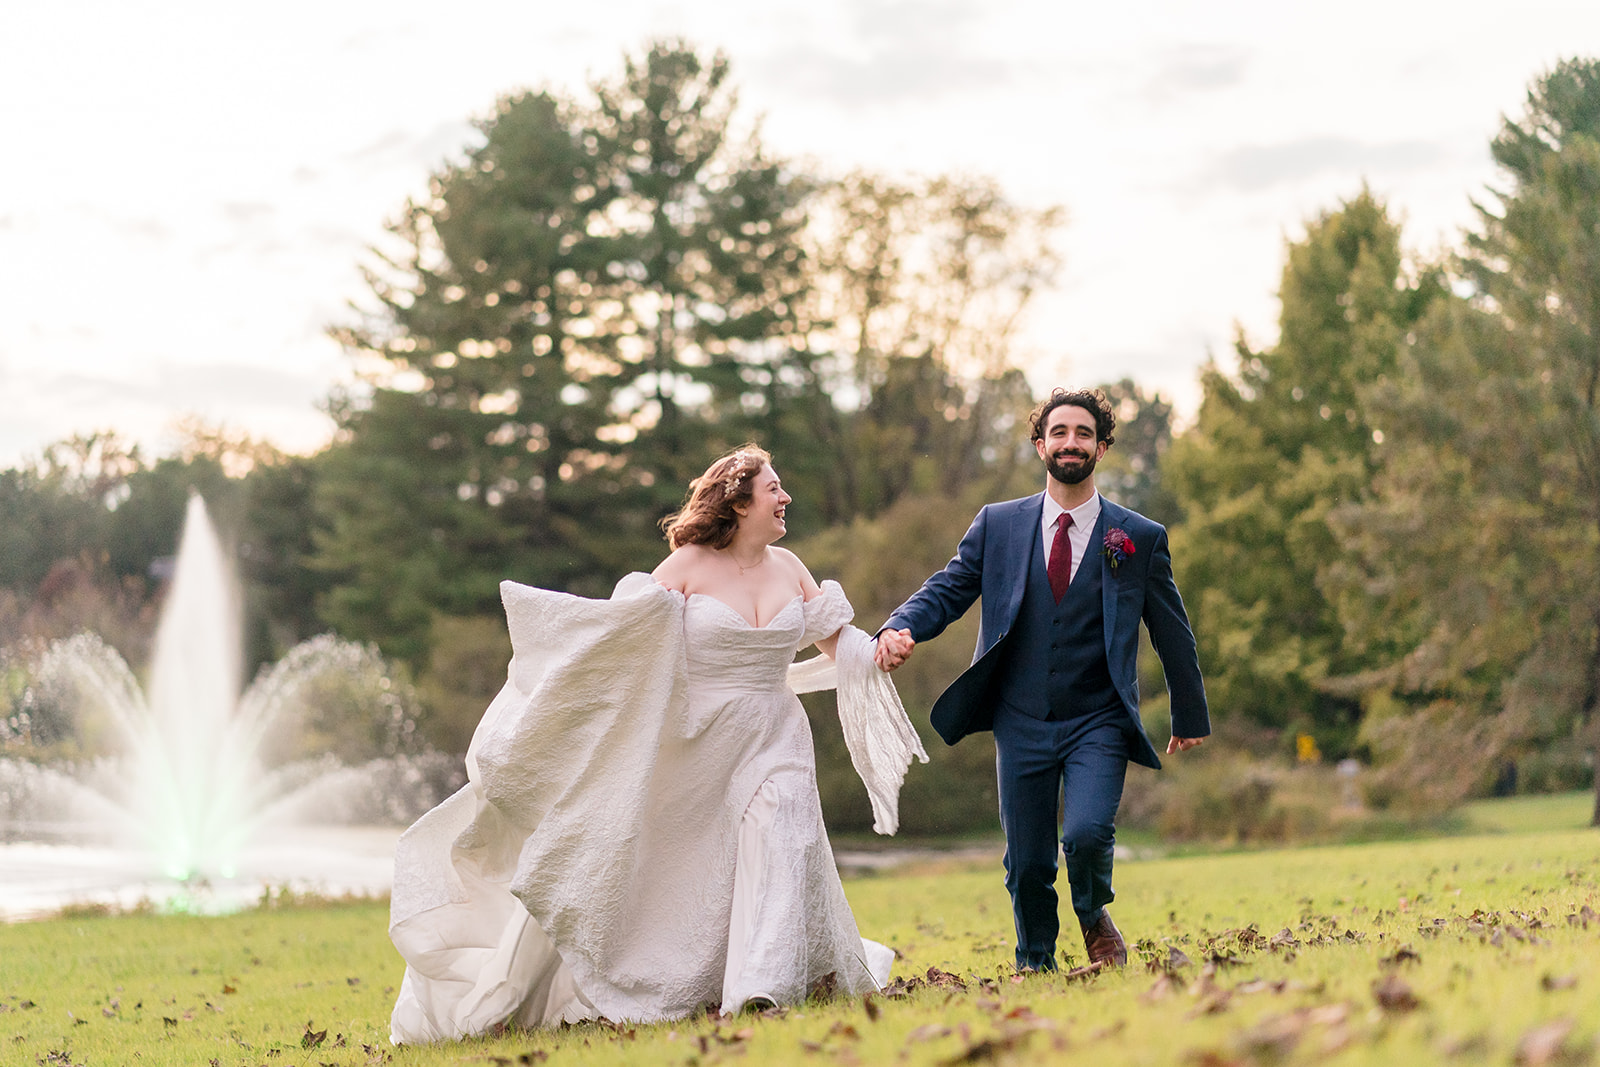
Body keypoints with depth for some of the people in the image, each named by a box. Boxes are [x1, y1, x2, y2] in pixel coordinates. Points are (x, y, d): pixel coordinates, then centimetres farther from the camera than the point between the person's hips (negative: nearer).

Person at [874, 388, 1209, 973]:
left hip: (1098, 724, -2)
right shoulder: (997, 525, 6)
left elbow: (1172, 632, 12)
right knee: (1027, 863, 4)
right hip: (1022, 722, 2)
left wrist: (1190, 716, 19)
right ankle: (1036, 966, 28)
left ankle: (1094, 918, 11)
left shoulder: (1141, 538, 3)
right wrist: (900, 629, -18)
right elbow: (947, 590, 4)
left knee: (1087, 833, -22)